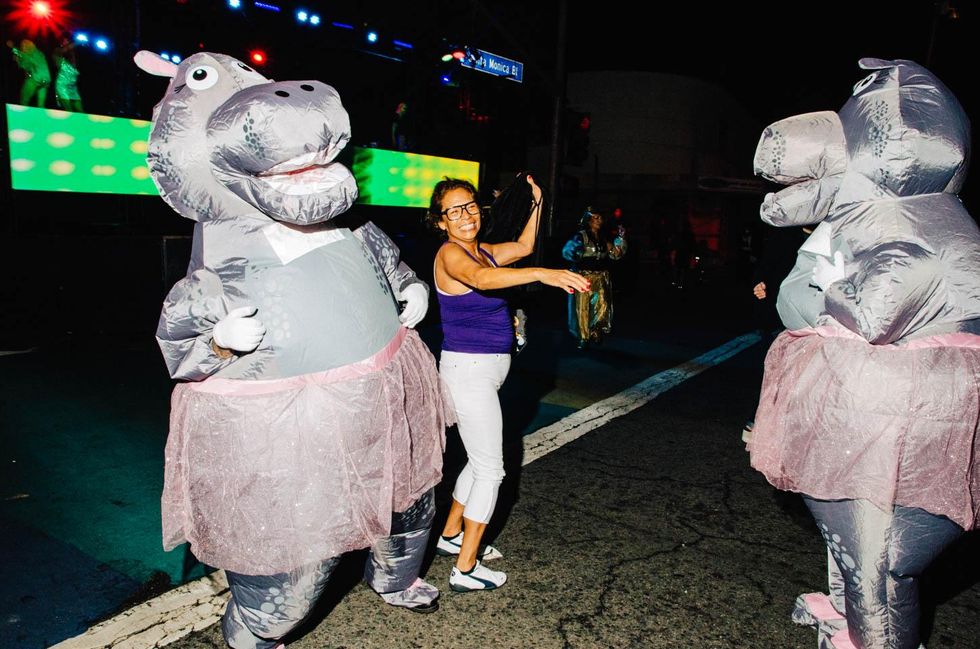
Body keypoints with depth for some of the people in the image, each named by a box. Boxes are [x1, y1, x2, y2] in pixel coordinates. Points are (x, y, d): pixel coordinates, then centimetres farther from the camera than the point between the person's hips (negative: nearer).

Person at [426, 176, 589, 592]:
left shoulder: (481, 250, 10)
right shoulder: (450, 253, -16)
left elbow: (523, 247, 25)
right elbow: (482, 279, -38)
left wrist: (536, 204, 14)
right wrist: (541, 274, -51)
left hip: (483, 370, 9)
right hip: (468, 370, -9)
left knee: (480, 462, 20)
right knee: (490, 470, -3)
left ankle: (451, 536, 37)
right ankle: (466, 569, 8)